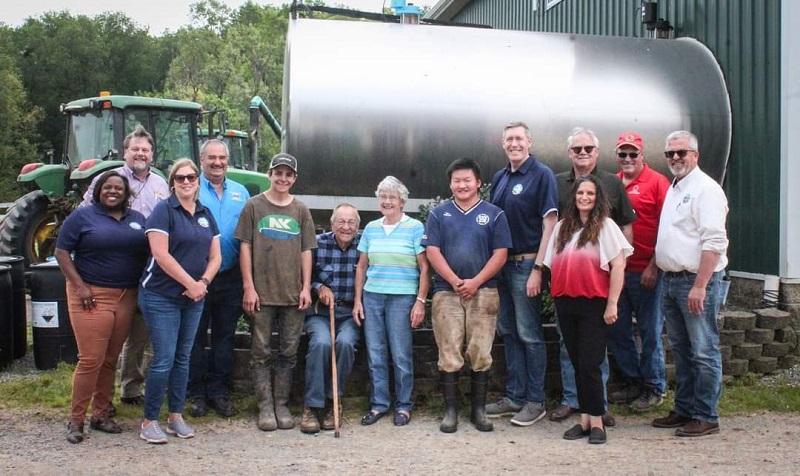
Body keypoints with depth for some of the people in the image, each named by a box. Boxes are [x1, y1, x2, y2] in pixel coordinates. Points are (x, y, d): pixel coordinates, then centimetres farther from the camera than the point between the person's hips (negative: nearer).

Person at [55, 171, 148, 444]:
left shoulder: (138, 219, 13)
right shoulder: (82, 216, 1)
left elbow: (148, 253, 17)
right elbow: (61, 252, -2)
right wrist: (79, 286, -12)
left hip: (126, 298, 4)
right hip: (92, 296, -4)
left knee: (111, 360, 9)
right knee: (90, 360, -7)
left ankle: (100, 415, 21)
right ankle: (76, 420, 5)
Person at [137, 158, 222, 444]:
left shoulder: (206, 215, 11)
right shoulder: (164, 211, -8)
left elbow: (215, 257, 10)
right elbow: (161, 255, -17)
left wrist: (203, 282, -8)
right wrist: (191, 283, -16)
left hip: (194, 299, 6)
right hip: (161, 297, -6)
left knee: (183, 358, 11)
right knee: (164, 359, -6)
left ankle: (176, 416, 22)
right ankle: (149, 422, 6)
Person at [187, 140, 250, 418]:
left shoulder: (240, 192, 11)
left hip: (230, 277, 4)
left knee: (225, 335, 10)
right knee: (196, 336, 5)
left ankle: (219, 391, 20)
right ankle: (196, 393, 15)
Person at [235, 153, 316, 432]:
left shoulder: (301, 210, 10)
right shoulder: (254, 205, 3)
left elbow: (306, 251, 10)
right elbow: (245, 248, 0)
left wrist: (306, 288, 2)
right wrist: (249, 287, -6)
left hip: (293, 293, 2)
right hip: (262, 293, -2)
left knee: (289, 352, 6)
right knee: (261, 352, 2)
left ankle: (282, 405, 17)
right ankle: (265, 407, 10)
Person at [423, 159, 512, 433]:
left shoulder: (494, 214, 6)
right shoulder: (439, 214, 9)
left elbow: (500, 254, 1)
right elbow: (432, 251, 1)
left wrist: (476, 282, -11)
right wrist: (455, 281, -10)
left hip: (483, 292, 0)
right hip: (447, 292, 0)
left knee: (481, 353, 2)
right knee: (449, 354, 0)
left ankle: (479, 409, 13)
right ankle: (450, 410, 9)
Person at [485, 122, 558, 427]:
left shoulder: (542, 175, -7)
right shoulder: (499, 178, 12)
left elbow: (550, 223, -12)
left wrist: (537, 268, -17)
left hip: (526, 263, -7)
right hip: (500, 263, 7)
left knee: (529, 335, 0)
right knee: (508, 332, 12)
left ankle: (535, 401, 11)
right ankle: (514, 396, 23)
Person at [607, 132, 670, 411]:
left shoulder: (656, 182, -6)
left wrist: (654, 266, -14)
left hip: (646, 272, -6)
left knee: (650, 332, 5)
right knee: (616, 330, 12)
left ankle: (654, 389, 18)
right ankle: (632, 381, 28)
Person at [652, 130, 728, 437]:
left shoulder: (705, 189, -11)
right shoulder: (674, 189, 17)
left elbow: (714, 242, -19)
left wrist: (699, 286, -24)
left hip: (696, 280, -9)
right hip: (671, 280, 9)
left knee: (703, 352, -2)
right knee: (681, 351, 16)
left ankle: (705, 417, 6)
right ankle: (684, 410, 26)